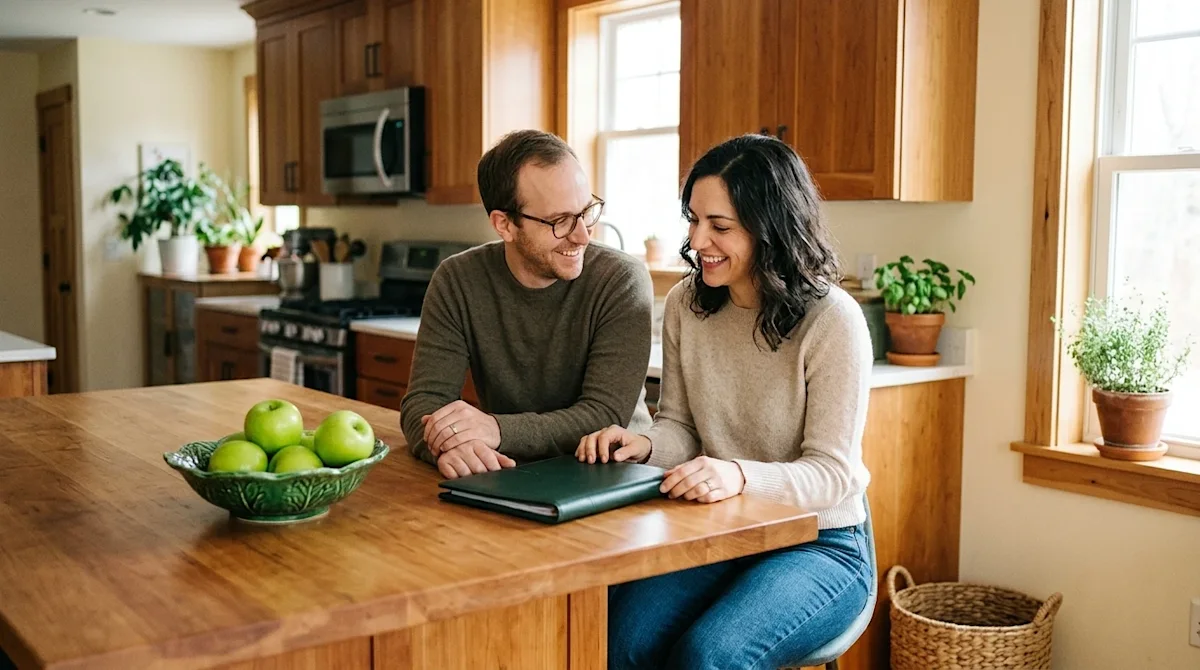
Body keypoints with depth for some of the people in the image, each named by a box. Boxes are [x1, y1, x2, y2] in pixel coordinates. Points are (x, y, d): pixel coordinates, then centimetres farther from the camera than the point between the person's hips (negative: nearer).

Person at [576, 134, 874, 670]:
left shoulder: (832, 320, -15)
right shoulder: (686, 304, 2)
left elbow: (832, 472, -15)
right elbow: (681, 427, 9)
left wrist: (741, 476, -33)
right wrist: (645, 444, -15)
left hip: (819, 544, -4)